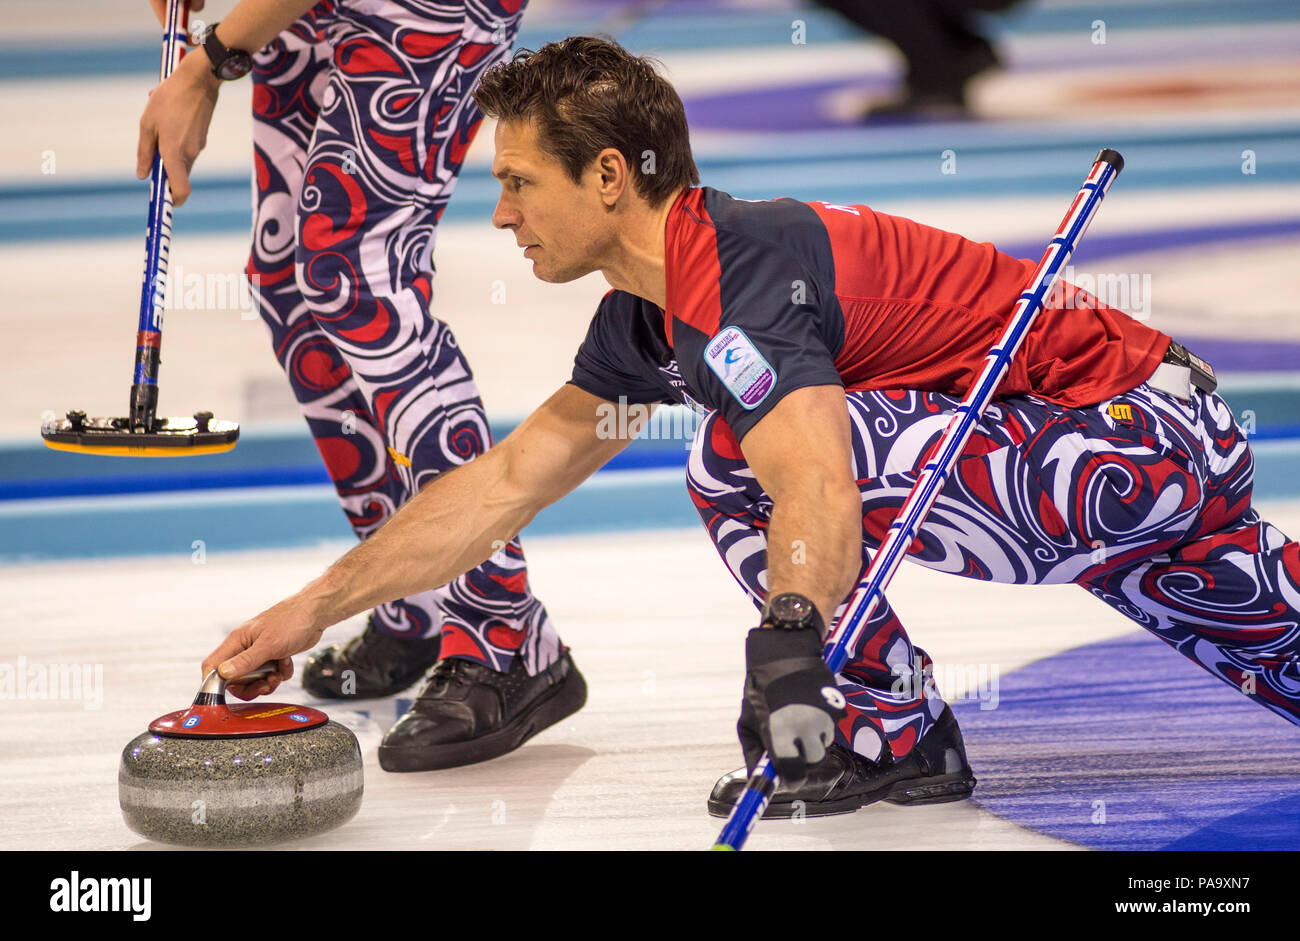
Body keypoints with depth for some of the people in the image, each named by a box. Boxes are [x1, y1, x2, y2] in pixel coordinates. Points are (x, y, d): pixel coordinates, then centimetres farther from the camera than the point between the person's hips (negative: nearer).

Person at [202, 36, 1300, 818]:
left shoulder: (739, 269, -23)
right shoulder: (649, 317, 9)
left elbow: (818, 489, -42)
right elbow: (508, 479, 17)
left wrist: (789, 647, -57)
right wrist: (314, 609, 15)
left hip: (1140, 434, -11)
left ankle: (892, 733, -5)